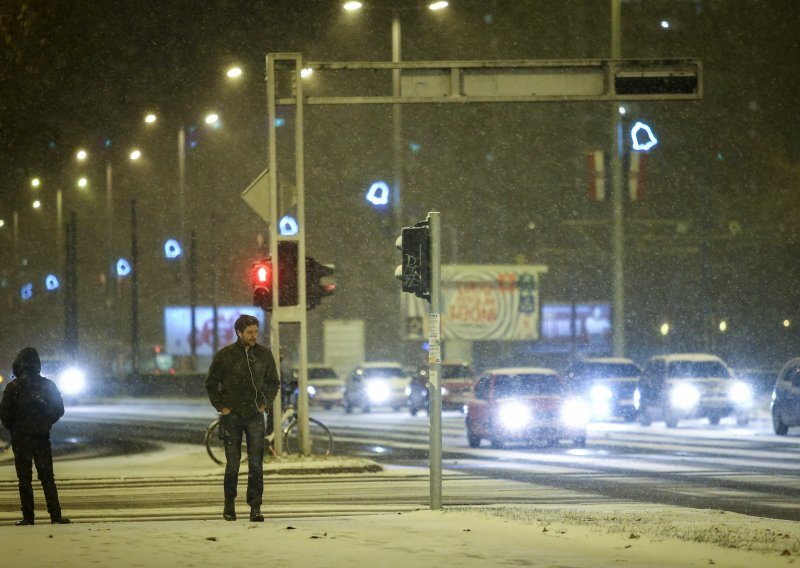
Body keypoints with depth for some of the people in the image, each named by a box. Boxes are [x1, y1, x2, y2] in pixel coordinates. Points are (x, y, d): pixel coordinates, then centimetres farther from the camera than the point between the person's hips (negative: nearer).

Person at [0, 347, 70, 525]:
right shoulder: (48, 386, 0)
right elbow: (59, 410, 5)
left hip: (20, 438, -2)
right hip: (42, 438, 2)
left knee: (25, 479, 3)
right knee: (47, 478, 6)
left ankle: (28, 516, 0)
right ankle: (55, 515, -1)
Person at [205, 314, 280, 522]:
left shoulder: (264, 354, 3)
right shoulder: (225, 355, -3)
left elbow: (273, 382, 17)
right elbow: (211, 383, 7)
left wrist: (265, 403, 5)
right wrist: (220, 406, -1)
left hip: (255, 416, 1)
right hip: (232, 416, -1)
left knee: (256, 463, -6)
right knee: (232, 463, 4)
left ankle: (255, 507, -5)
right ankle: (229, 505, 19)